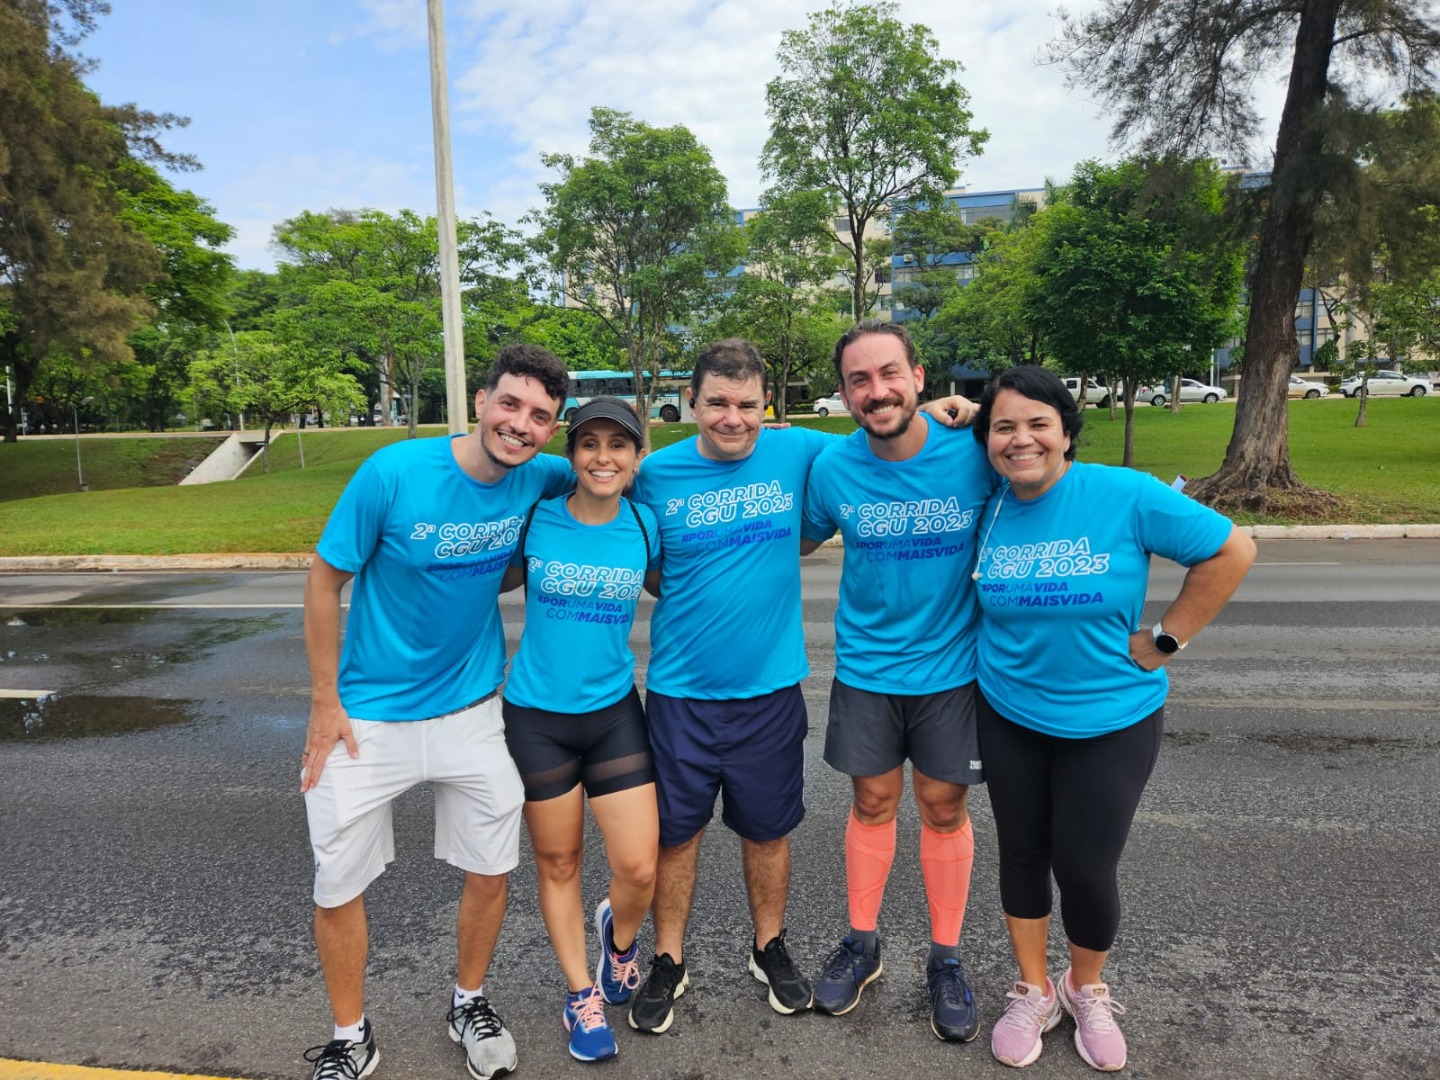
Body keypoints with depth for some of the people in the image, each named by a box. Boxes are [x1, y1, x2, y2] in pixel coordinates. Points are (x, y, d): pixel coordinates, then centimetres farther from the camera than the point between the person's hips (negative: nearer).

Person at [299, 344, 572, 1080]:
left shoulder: (537, 479, -10)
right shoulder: (393, 473, -21)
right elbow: (324, 582, -11)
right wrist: (325, 704, -9)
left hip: (470, 709, 3)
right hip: (367, 716, -2)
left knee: (490, 872, 12)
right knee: (338, 887, 8)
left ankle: (469, 1006, 39)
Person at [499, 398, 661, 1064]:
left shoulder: (645, 528, -5)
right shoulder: (535, 520, -9)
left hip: (613, 714, 1)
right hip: (536, 716, -1)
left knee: (639, 869, -1)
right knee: (558, 863, 13)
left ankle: (618, 935, 36)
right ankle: (582, 994, 36)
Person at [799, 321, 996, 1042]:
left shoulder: (973, 455, -16)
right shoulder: (833, 468, -11)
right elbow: (800, 542, 6)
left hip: (950, 664, -1)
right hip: (865, 664, 1)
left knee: (943, 807, 11)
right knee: (872, 801, 14)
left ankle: (946, 959, 31)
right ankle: (861, 944, 34)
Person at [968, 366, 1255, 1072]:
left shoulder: (1124, 494, -18)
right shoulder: (988, 508, -7)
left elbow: (1231, 550, -12)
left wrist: (1165, 639, -11)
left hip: (1110, 720, -3)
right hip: (1009, 716, 3)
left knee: (1085, 870, 5)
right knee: (1022, 854, 14)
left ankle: (1086, 992, 36)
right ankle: (1034, 993, 37)